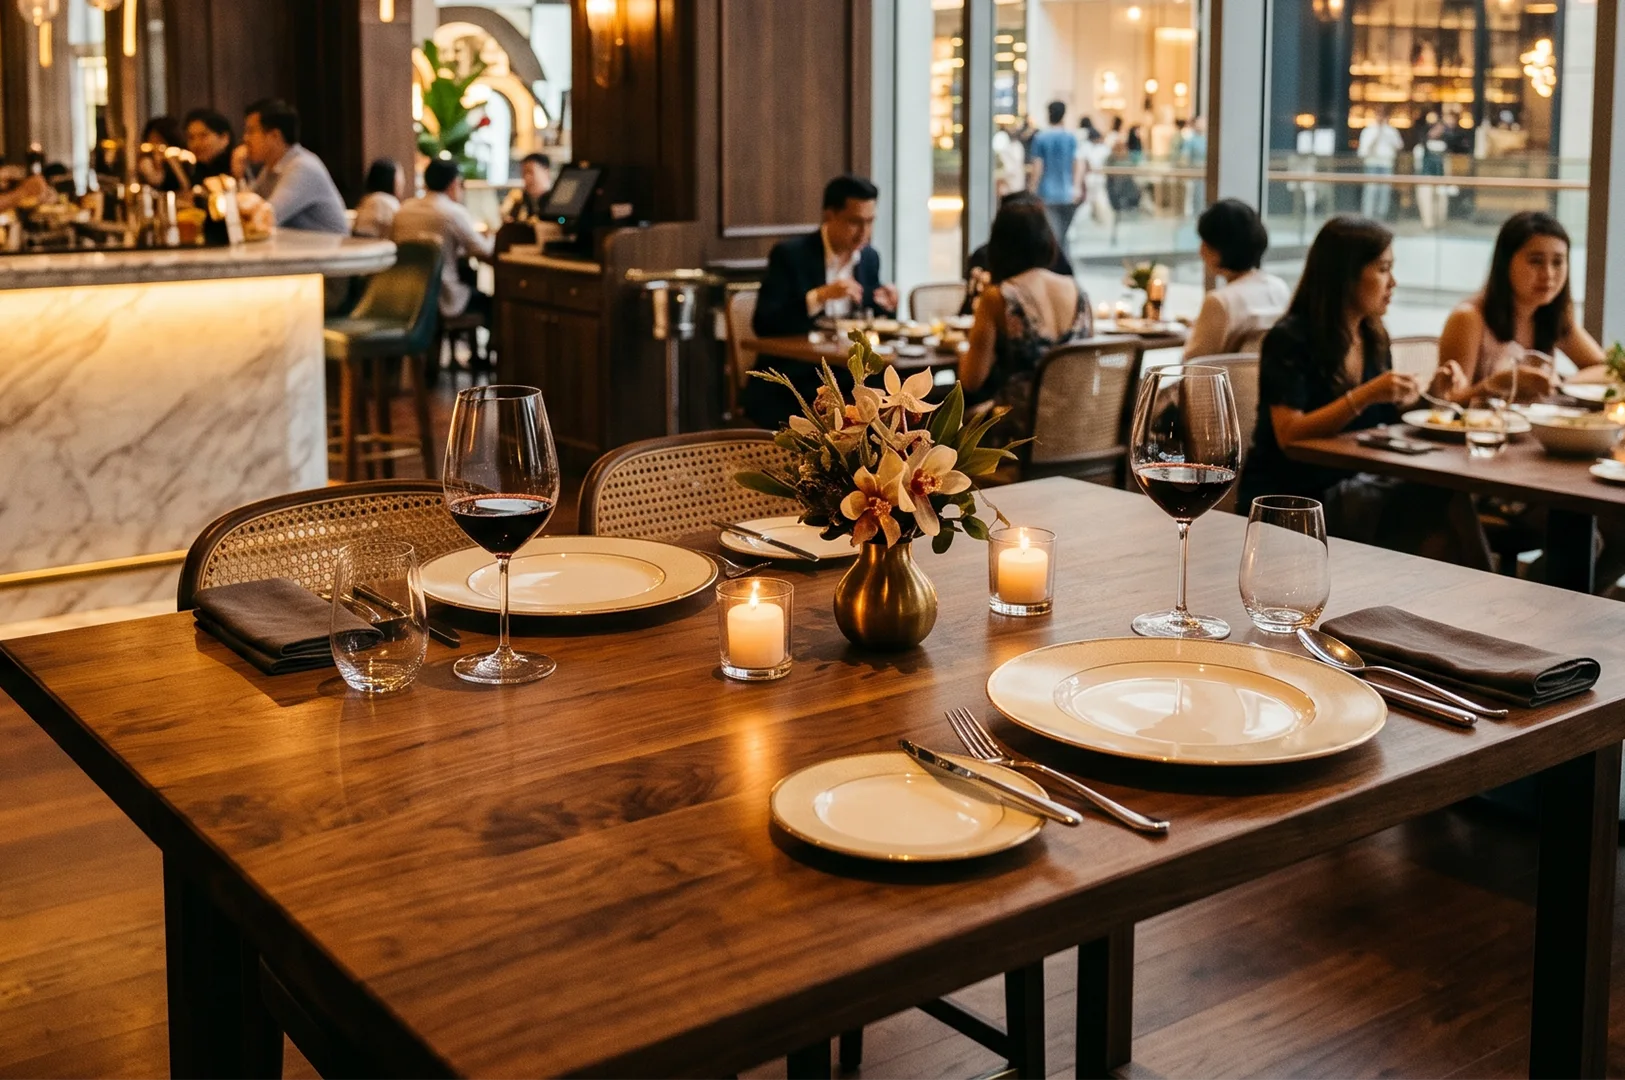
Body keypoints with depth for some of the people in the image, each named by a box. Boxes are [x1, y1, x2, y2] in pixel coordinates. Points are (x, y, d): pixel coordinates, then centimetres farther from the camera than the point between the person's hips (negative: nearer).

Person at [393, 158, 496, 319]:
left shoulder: (403, 209, 4)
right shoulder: (455, 212, -13)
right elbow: (484, 251, -11)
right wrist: (489, 237, 13)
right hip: (442, 300, -6)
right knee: (489, 302, 19)